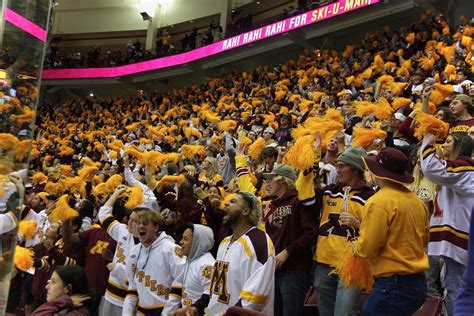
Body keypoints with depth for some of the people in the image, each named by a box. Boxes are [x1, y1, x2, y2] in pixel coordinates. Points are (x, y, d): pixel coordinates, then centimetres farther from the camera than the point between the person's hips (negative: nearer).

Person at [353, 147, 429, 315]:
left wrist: (356, 247, 5)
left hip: (394, 284, -8)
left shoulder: (379, 202, -17)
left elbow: (367, 247, -17)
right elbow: (424, 237, 20)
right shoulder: (416, 200, 7)